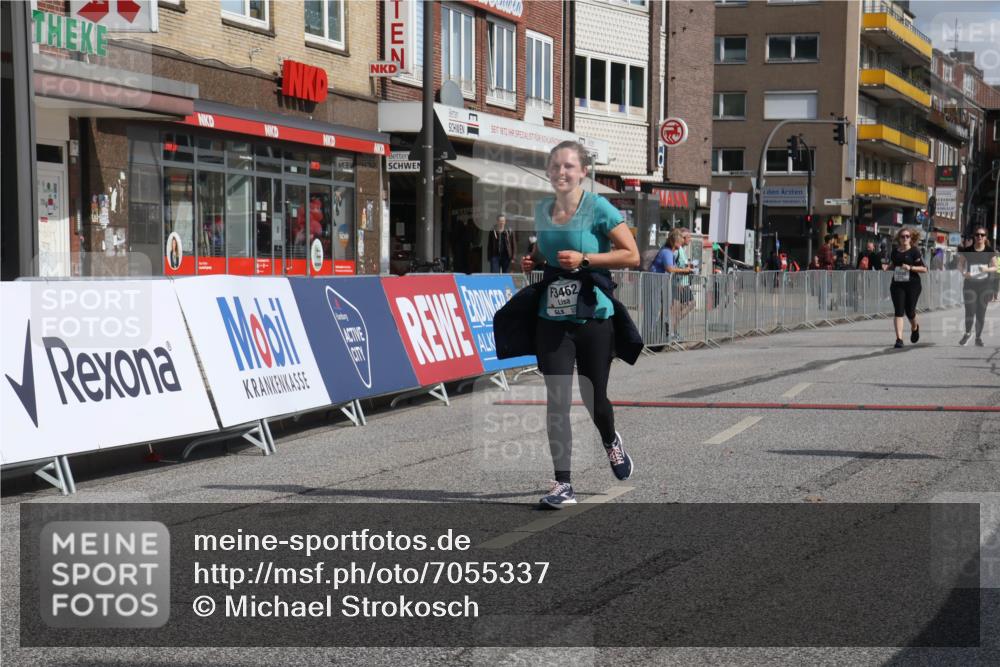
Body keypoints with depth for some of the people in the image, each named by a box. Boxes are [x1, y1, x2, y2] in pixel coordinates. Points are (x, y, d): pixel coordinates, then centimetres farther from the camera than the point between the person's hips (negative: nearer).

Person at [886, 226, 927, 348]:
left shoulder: (914, 251, -5)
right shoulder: (895, 251, 8)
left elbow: (924, 269, -7)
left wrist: (910, 267, -20)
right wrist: (887, 267, 1)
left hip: (912, 284, -3)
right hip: (897, 284, 3)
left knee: (909, 311, 5)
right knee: (898, 311, -9)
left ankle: (914, 328, 40)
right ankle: (899, 338, -11)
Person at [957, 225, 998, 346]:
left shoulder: (989, 251, -1)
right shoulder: (967, 250, -3)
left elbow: (995, 267, 4)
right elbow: (960, 264, 4)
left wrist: (987, 269, -17)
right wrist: (964, 273, -16)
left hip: (985, 285, 1)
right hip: (970, 284, -1)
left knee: (981, 312, 6)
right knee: (970, 311, -6)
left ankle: (978, 337, 19)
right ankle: (967, 333, 19)